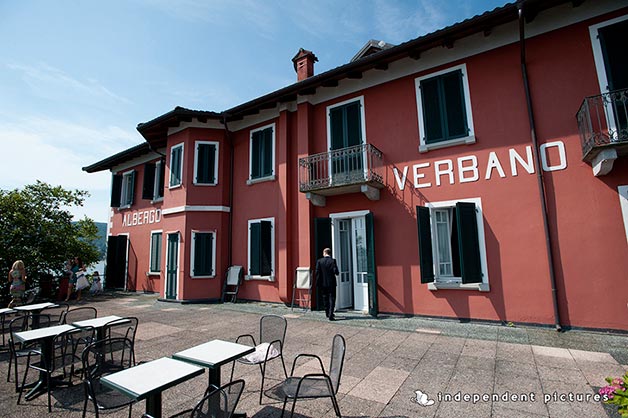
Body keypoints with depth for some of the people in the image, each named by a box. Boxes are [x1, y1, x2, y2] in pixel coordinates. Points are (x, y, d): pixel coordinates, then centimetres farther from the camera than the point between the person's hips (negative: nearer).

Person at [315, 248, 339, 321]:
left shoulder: (319, 261, -4)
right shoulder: (333, 261, -10)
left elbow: (317, 273, -4)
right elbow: (336, 272, -16)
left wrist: (318, 284, 3)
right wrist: (336, 273, 8)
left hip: (323, 283, 3)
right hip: (331, 283, -2)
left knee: (325, 299, 18)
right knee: (332, 299, 4)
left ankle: (327, 313, 30)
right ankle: (330, 315, -4)